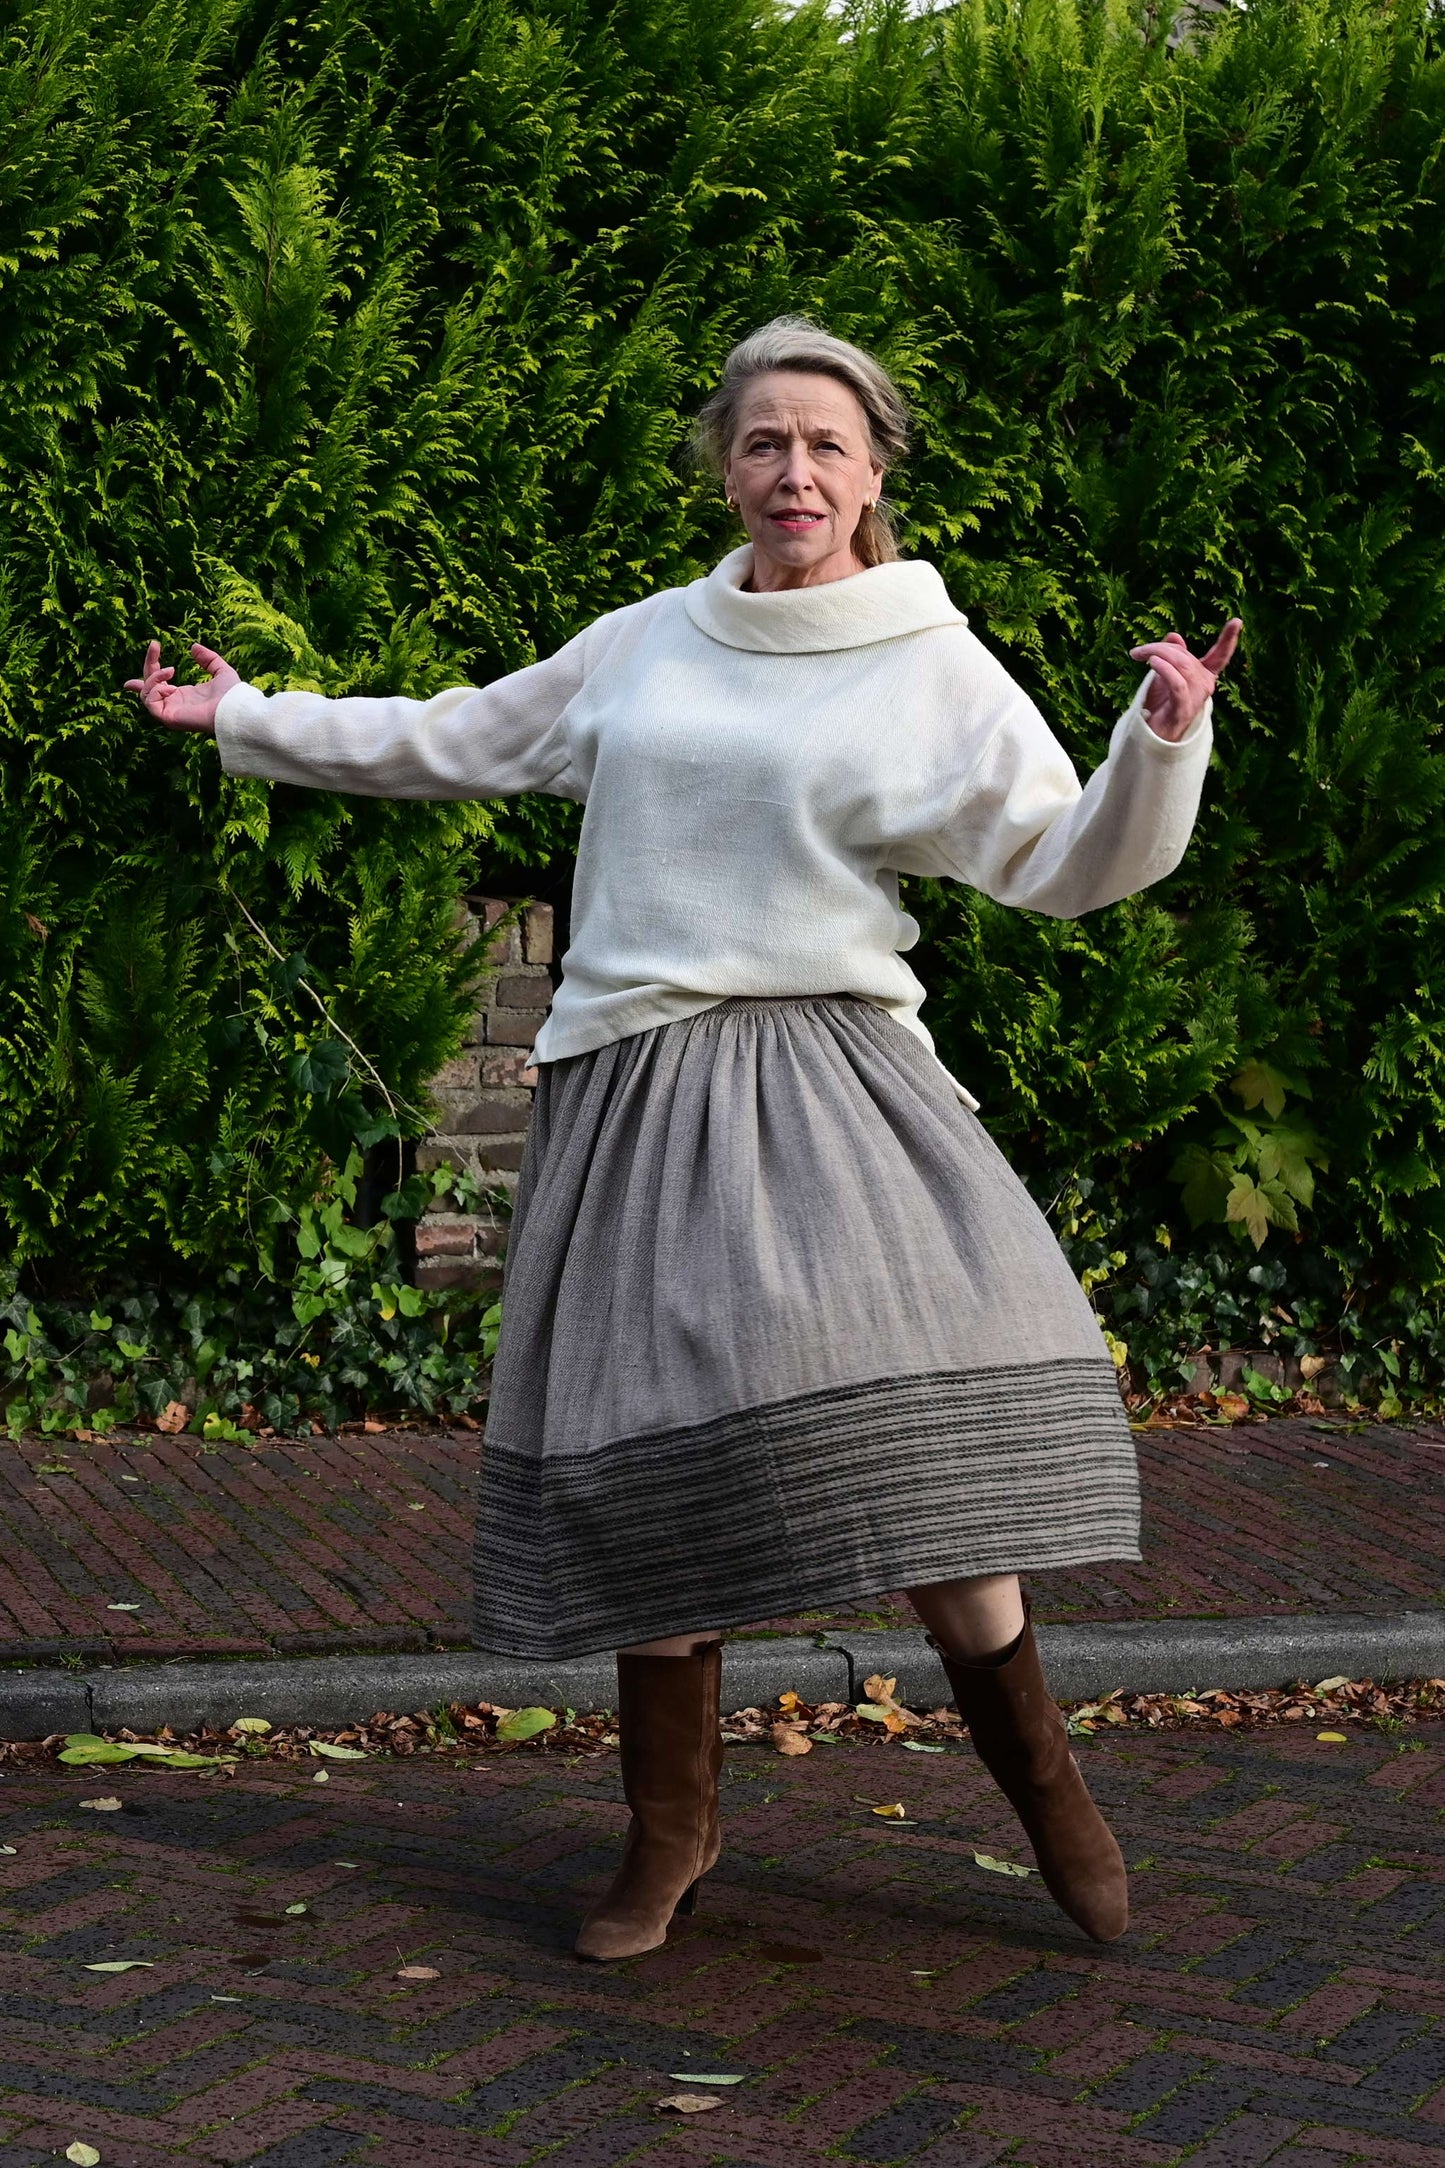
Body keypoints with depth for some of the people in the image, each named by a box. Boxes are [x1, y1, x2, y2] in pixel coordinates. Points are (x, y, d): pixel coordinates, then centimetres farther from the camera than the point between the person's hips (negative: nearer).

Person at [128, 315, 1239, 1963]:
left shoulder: (936, 672, 6)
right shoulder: (645, 646, 15)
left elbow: (1070, 862, 1)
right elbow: (457, 741, 27)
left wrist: (1163, 742, -16)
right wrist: (246, 719, 31)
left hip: (831, 1074, -3)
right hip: (639, 1088, 3)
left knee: (915, 1420, -19)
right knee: (647, 1451, 0)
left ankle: (1032, 1762, 2)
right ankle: (671, 1829, 16)